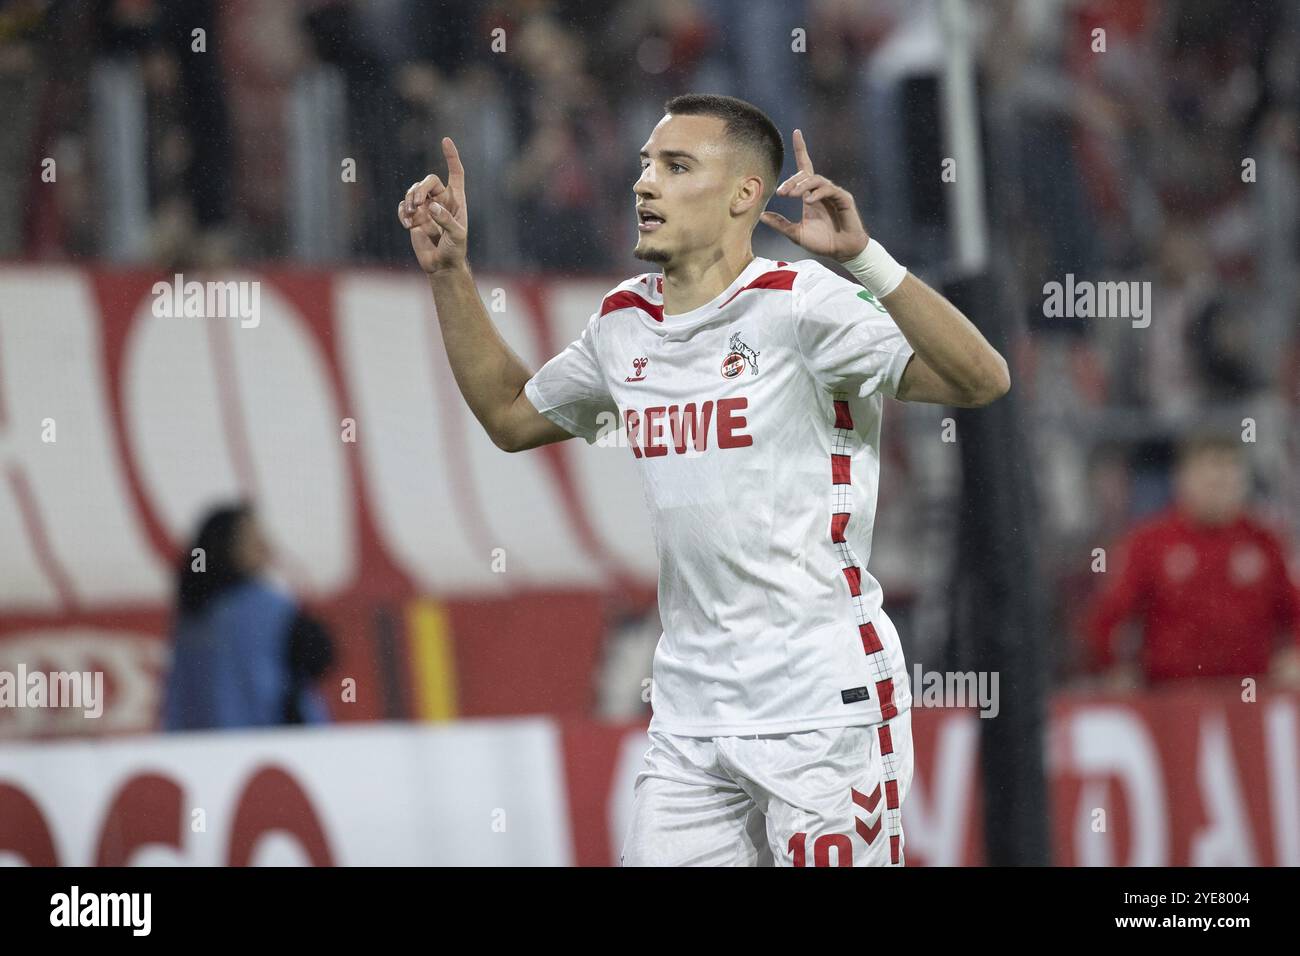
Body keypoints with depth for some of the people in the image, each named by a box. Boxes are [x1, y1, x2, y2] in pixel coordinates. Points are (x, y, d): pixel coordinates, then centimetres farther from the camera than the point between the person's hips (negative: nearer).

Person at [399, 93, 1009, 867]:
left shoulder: (800, 305, -11)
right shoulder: (624, 325, 11)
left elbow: (981, 381, -23)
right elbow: (511, 414, 29)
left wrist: (863, 257, -34)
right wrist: (448, 272, 21)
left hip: (824, 708, -6)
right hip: (691, 717, 7)